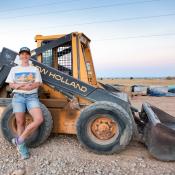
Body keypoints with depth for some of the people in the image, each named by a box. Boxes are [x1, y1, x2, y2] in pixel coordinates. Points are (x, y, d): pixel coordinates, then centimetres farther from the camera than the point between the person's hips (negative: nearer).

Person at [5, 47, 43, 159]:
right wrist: (25, 86, -11)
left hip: (32, 96, 0)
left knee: (39, 119, -19)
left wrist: (20, 86, -13)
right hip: (18, 96, 1)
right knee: (20, 122, -2)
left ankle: (19, 140, -3)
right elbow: (11, 84, 7)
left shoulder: (34, 69, 13)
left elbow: (38, 83, 1)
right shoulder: (14, 69, 15)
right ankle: (22, 146, 15)